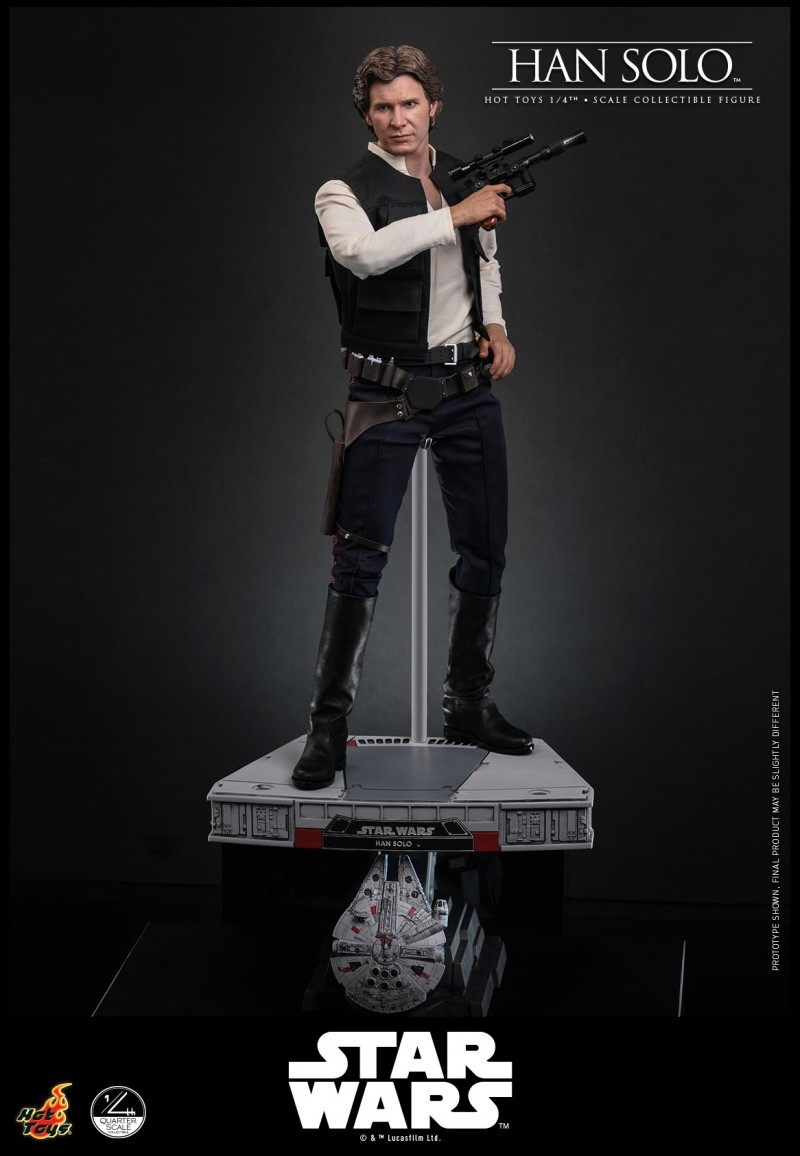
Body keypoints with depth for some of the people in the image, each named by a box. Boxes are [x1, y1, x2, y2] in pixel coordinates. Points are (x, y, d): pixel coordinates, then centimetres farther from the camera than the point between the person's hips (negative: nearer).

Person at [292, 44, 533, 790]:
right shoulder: (345, 191, -5)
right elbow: (365, 253, -28)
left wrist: (495, 324, 11)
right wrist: (455, 215, -25)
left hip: (469, 386, 5)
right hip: (389, 394, -5)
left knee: (485, 552, 9)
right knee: (360, 557, -9)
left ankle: (468, 706, 24)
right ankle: (328, 724, -2)